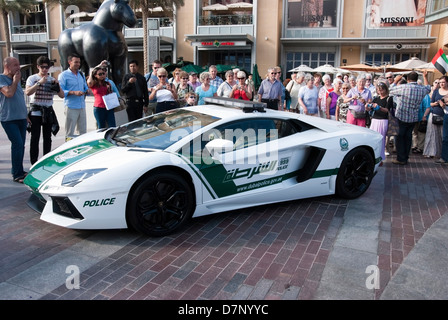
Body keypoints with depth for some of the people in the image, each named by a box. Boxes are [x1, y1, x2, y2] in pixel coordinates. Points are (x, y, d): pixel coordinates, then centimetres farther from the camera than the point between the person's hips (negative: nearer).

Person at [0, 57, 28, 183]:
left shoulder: (16, 79, 19)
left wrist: (26, 115, 23)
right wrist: (15, 81, -8)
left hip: (21, 118, 8)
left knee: (20, 145, 10)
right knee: (18, 144, -14)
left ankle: (19, 171, 20)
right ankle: (16, 175, -9)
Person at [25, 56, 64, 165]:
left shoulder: (52, 80, 11)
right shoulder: (32, 78, 0)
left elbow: (62, 95, 6)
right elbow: (27, 92, -16)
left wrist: (57, 85, -10)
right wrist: (39, 83, -23)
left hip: (48, 112, 4)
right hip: (36, 112, -4)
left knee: (47, 138, 9)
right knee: (35, 138, -3)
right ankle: (34, 163, 1)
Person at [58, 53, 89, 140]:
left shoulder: (81, 74, 18)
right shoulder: (63, 75, -1)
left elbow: (85, 87, 25)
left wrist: (87, 90, 2)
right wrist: (74, 92, -21)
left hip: (82, 106, 6)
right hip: (71, 106, -6)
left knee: (83, 131, 10)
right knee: (70, 133, -4)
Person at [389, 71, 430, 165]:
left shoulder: (403, 87, -17)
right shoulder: (422, 89, -1)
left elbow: (391, 90, 0)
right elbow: (428, 88, 25)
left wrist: (395, 80, 14)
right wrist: (425, 77, 37)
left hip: (401, 117, -4)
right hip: (413, 118, 4)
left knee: (400, 137, 3)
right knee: (408, 137, 12)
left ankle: (401, 159, 5)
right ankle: (405, 158, 19)